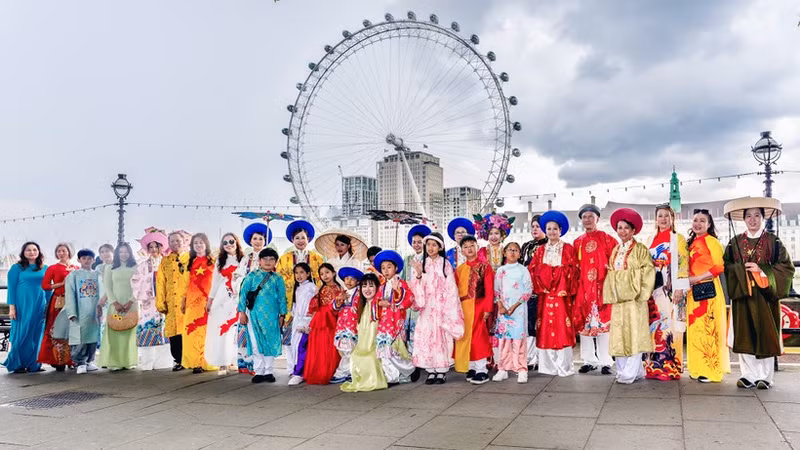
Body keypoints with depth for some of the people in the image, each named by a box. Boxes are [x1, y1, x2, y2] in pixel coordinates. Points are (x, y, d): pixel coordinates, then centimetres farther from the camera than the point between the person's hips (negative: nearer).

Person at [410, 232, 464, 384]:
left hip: (442, 307, -2)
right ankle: (430, 371, 5)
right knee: (426, 337, -1)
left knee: (442, 337, -3)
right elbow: (416, 288, 4)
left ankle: (442, 371, 3)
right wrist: (418, 275, -15)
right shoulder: (420, 264, 8)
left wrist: (451, 311, -8)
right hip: (426, 308, 2)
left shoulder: (446, 264, 1)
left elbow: (451, 288, -2)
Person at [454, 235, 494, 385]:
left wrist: (488, 308, -11)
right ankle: (471, 367, 17)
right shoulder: (459, 269, 12)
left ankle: (482, 370, 0)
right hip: (463, 308, 5)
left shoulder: (484, 266, -2)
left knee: (478, 337, -7)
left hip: (478, 306, -5)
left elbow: (489, 289, -6)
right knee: (465, 337, 6)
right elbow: (456, 290, 11)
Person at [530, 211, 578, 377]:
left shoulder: (568, 249, 6)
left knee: (562, 327, -6)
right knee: (545, 328, 1)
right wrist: (540, 285, -7)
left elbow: (572, 270, -2)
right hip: (545, 295, 3)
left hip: (561, 295, -2)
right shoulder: (540, 250, 13)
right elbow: (532, 270, 7)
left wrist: (564, 288, -12)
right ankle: (548, 365, 8)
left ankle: (564, 366, 1)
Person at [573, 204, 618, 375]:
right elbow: (574, 267, 13)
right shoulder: (577, 242, 13)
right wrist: (574, 285, 3)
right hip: (583, 288, 3)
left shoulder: (607, 239, 3)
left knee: (603, 322, -3)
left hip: (602, 287, -3)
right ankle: (589, 360, 14)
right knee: (584, 323, 4)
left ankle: (605, 362, 5)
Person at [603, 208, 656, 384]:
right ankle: (622, 370, 11)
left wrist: (641, 293, -13)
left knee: (634, 334, -6)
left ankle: (631, 373, -5)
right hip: (618, 298, 6)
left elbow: (648, 271, -8)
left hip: (634, 298, -6)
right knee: (619, 336, 5)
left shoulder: (640, 249, -2)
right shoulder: (615, 251, 16)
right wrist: (610, 295, 7)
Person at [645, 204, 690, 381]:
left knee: (669, 325, -6)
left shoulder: (678, 239, 3)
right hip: (654, 288, 4)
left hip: (671, 289, -4)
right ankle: (654, 366, 7)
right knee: (655, 325, 2)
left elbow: (682, 263, -4)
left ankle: (671, 367, -1)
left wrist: (679, 288, -13)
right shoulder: (651, 240, 17)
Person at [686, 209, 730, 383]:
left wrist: (696, 278, -15)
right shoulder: (692, 244, 17)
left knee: (708, 329, -6)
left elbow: (719, 267, -13)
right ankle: (698, 369, 13)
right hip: (694, 292, 7)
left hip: (708, 290, -7)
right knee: (695, 328, 7)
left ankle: (712, 370, 0)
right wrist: (688, 281, 7)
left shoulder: (712, 241, -5)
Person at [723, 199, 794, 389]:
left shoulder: (773, 241, 5)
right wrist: (743, 269, -9)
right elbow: (726, 265, 8)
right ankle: (749, 375, 6)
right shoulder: (735, 242, 11)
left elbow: (787, 267, 0)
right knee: (744, 335, 0)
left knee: (766, 334, -1)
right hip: (742, 294, 2)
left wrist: (762, 270, -11)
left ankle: (765, 377, 7)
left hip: (766, 294, -1)